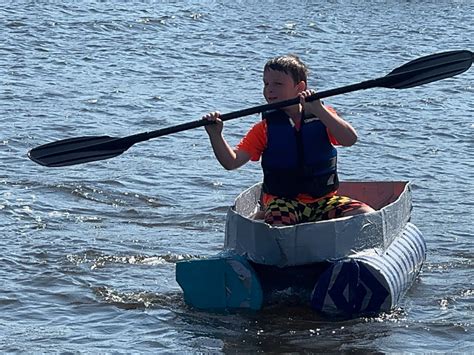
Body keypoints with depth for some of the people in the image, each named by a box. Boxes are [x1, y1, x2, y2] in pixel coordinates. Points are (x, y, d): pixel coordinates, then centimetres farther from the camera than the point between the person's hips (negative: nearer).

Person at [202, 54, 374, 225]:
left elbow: (350, 139, -15)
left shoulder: (323, 116, 4)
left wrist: (318, 109, -24)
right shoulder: (265, 128, 4)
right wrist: (215, 135, -23)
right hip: (282, 201, -2)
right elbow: (231, 162, -5)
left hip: (324, 199, 2)